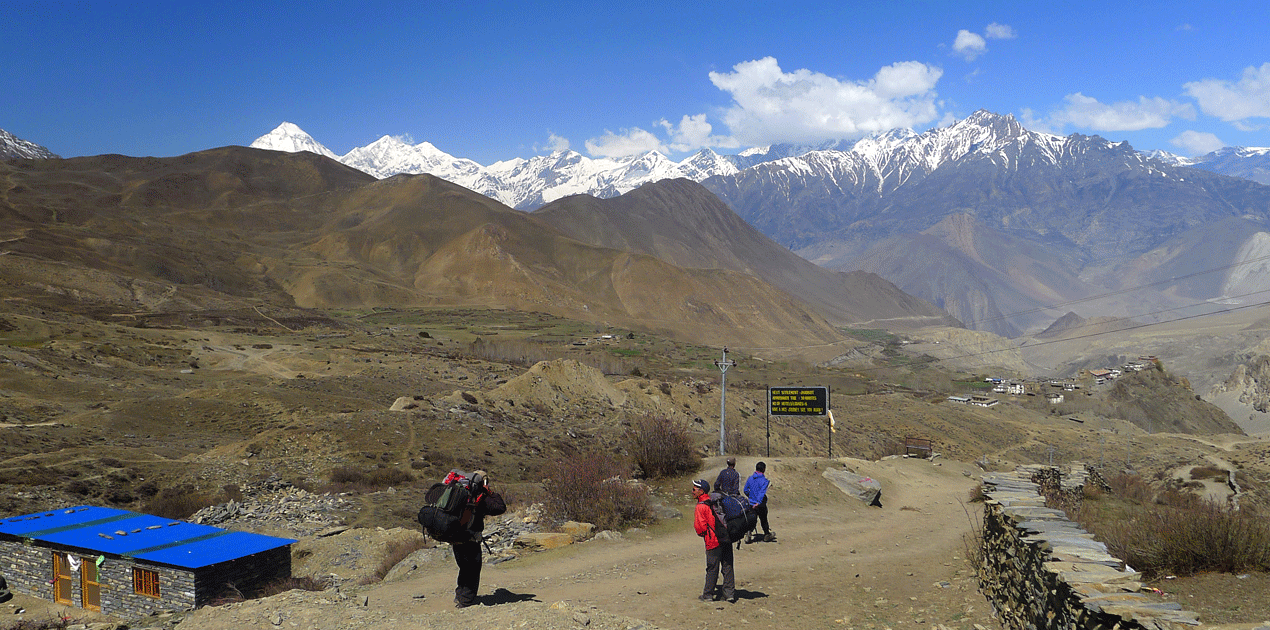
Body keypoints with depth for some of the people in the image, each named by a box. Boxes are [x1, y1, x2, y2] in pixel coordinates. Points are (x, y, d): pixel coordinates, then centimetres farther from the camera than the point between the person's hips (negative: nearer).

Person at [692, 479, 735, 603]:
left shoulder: (700, 507, -11)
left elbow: (700, 526, -17)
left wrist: (702, 534, 4)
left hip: (713, 541, -7)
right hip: (726, 538, 7)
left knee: (712, 568, 3)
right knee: (727, 566, 10)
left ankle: (708, 595, 13)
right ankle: (729, 593, 14)